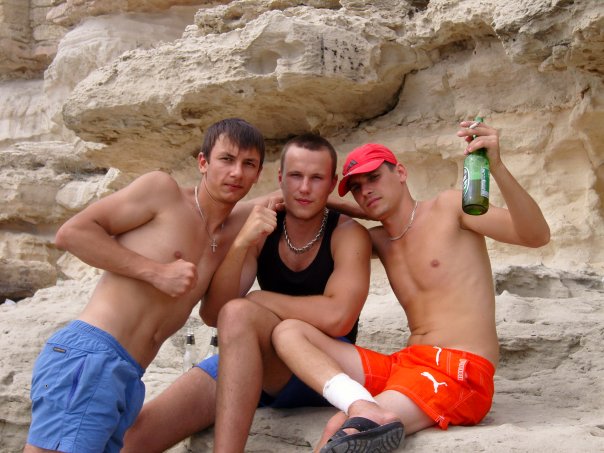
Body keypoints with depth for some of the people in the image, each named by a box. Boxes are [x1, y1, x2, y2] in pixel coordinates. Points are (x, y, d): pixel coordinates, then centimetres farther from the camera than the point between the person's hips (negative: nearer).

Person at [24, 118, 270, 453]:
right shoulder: (162, 190, 0)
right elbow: (70, 233, -3)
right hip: (87, 355, -7)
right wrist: (156, 272, -9)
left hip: (130, 379, 7)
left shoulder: (237, 227, 18)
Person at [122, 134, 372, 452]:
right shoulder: (263, 229, 1)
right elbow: (212, 315, -9)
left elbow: (337, 317, -26)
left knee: (238, 313, -33)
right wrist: (241, 243, -23)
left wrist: (260, 301, -14)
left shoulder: (348, 235, -10)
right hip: (251, 362, 4)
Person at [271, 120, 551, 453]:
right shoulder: (378, 240, 19)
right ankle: (364, 409, -38)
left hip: (460, 372, -8)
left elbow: (536, 235, -10)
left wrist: (497, 167, -25)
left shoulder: (448, 207, 2)